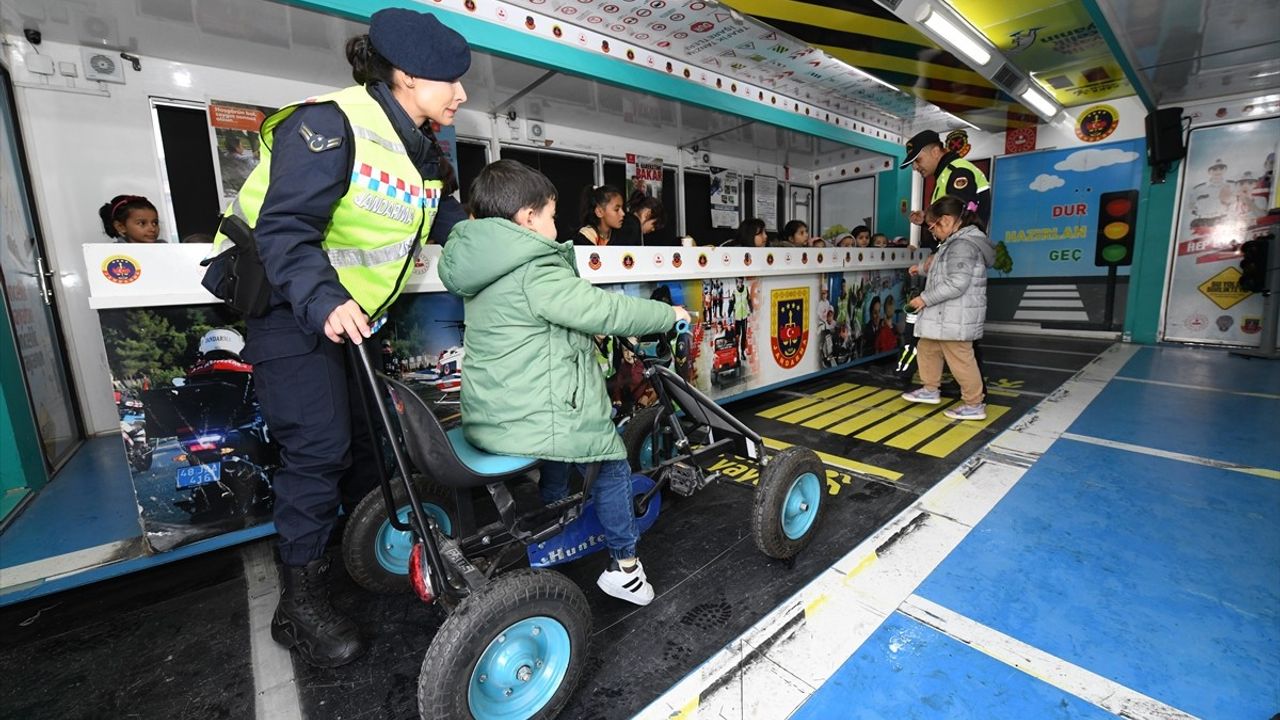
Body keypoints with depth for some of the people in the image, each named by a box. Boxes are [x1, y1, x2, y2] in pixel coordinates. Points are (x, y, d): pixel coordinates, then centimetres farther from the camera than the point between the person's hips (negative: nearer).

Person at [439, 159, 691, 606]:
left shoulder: (485, 274, 11)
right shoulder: (536, 272, -18)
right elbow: (605, 310, -19)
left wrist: (590, 330, 23)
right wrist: (669, 314, -6)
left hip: (487, 418, 9)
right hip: (539, 421, -8)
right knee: (612, 467, 13)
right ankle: (623, 567, 25)